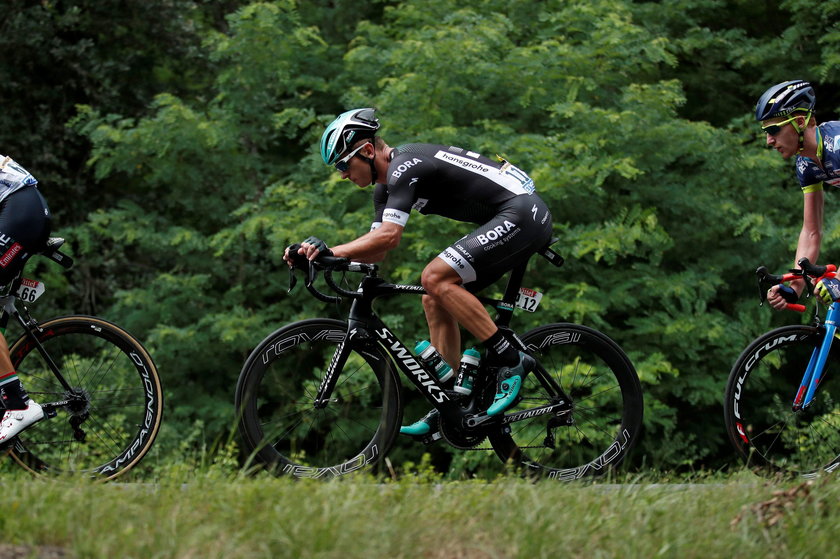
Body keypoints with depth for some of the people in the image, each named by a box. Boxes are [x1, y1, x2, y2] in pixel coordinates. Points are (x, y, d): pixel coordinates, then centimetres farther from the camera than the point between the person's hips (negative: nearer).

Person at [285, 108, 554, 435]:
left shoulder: (404, 166, -17)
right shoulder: (387, 185, 14)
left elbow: (388, 236, -28)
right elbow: (377, 247, 12)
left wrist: (331, 251, -26)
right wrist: (318, 252, -1)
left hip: (522, 214, -11)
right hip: (510, 223, 11)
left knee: (435, 278, -21)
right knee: (435, 300, 8)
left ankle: (509, 361, -16)